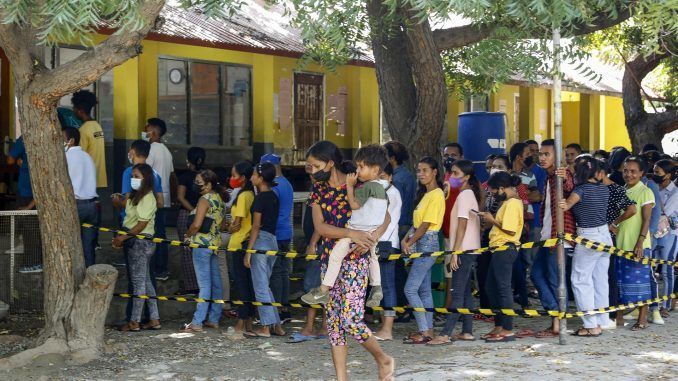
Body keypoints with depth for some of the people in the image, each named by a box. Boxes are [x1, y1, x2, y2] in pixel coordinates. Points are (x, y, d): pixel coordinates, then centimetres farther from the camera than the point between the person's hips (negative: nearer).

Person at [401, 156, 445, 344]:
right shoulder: (425, 194, 16)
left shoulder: (436, 195, -14)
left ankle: (424, 331, -8)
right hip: (421, 244, 10)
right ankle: (428, 330, 14)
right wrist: (406, 238, 1)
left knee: (410, 289, -11)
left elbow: (426, 224, -17)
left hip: (428, 243, -10)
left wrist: (410, 243, -10)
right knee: (424, 290, 11)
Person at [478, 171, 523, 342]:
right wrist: (490, 218, 8)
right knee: (492, 288, 14)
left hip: (505, 249, -11)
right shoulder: (508, 202, 17)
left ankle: (508, 330, -3)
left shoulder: (512, 203, -15)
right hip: (500, 249, 11)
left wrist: (493, 221, -12)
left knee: (503, 288, -7)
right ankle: (499, 326, 21)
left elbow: (510, 230, -21)